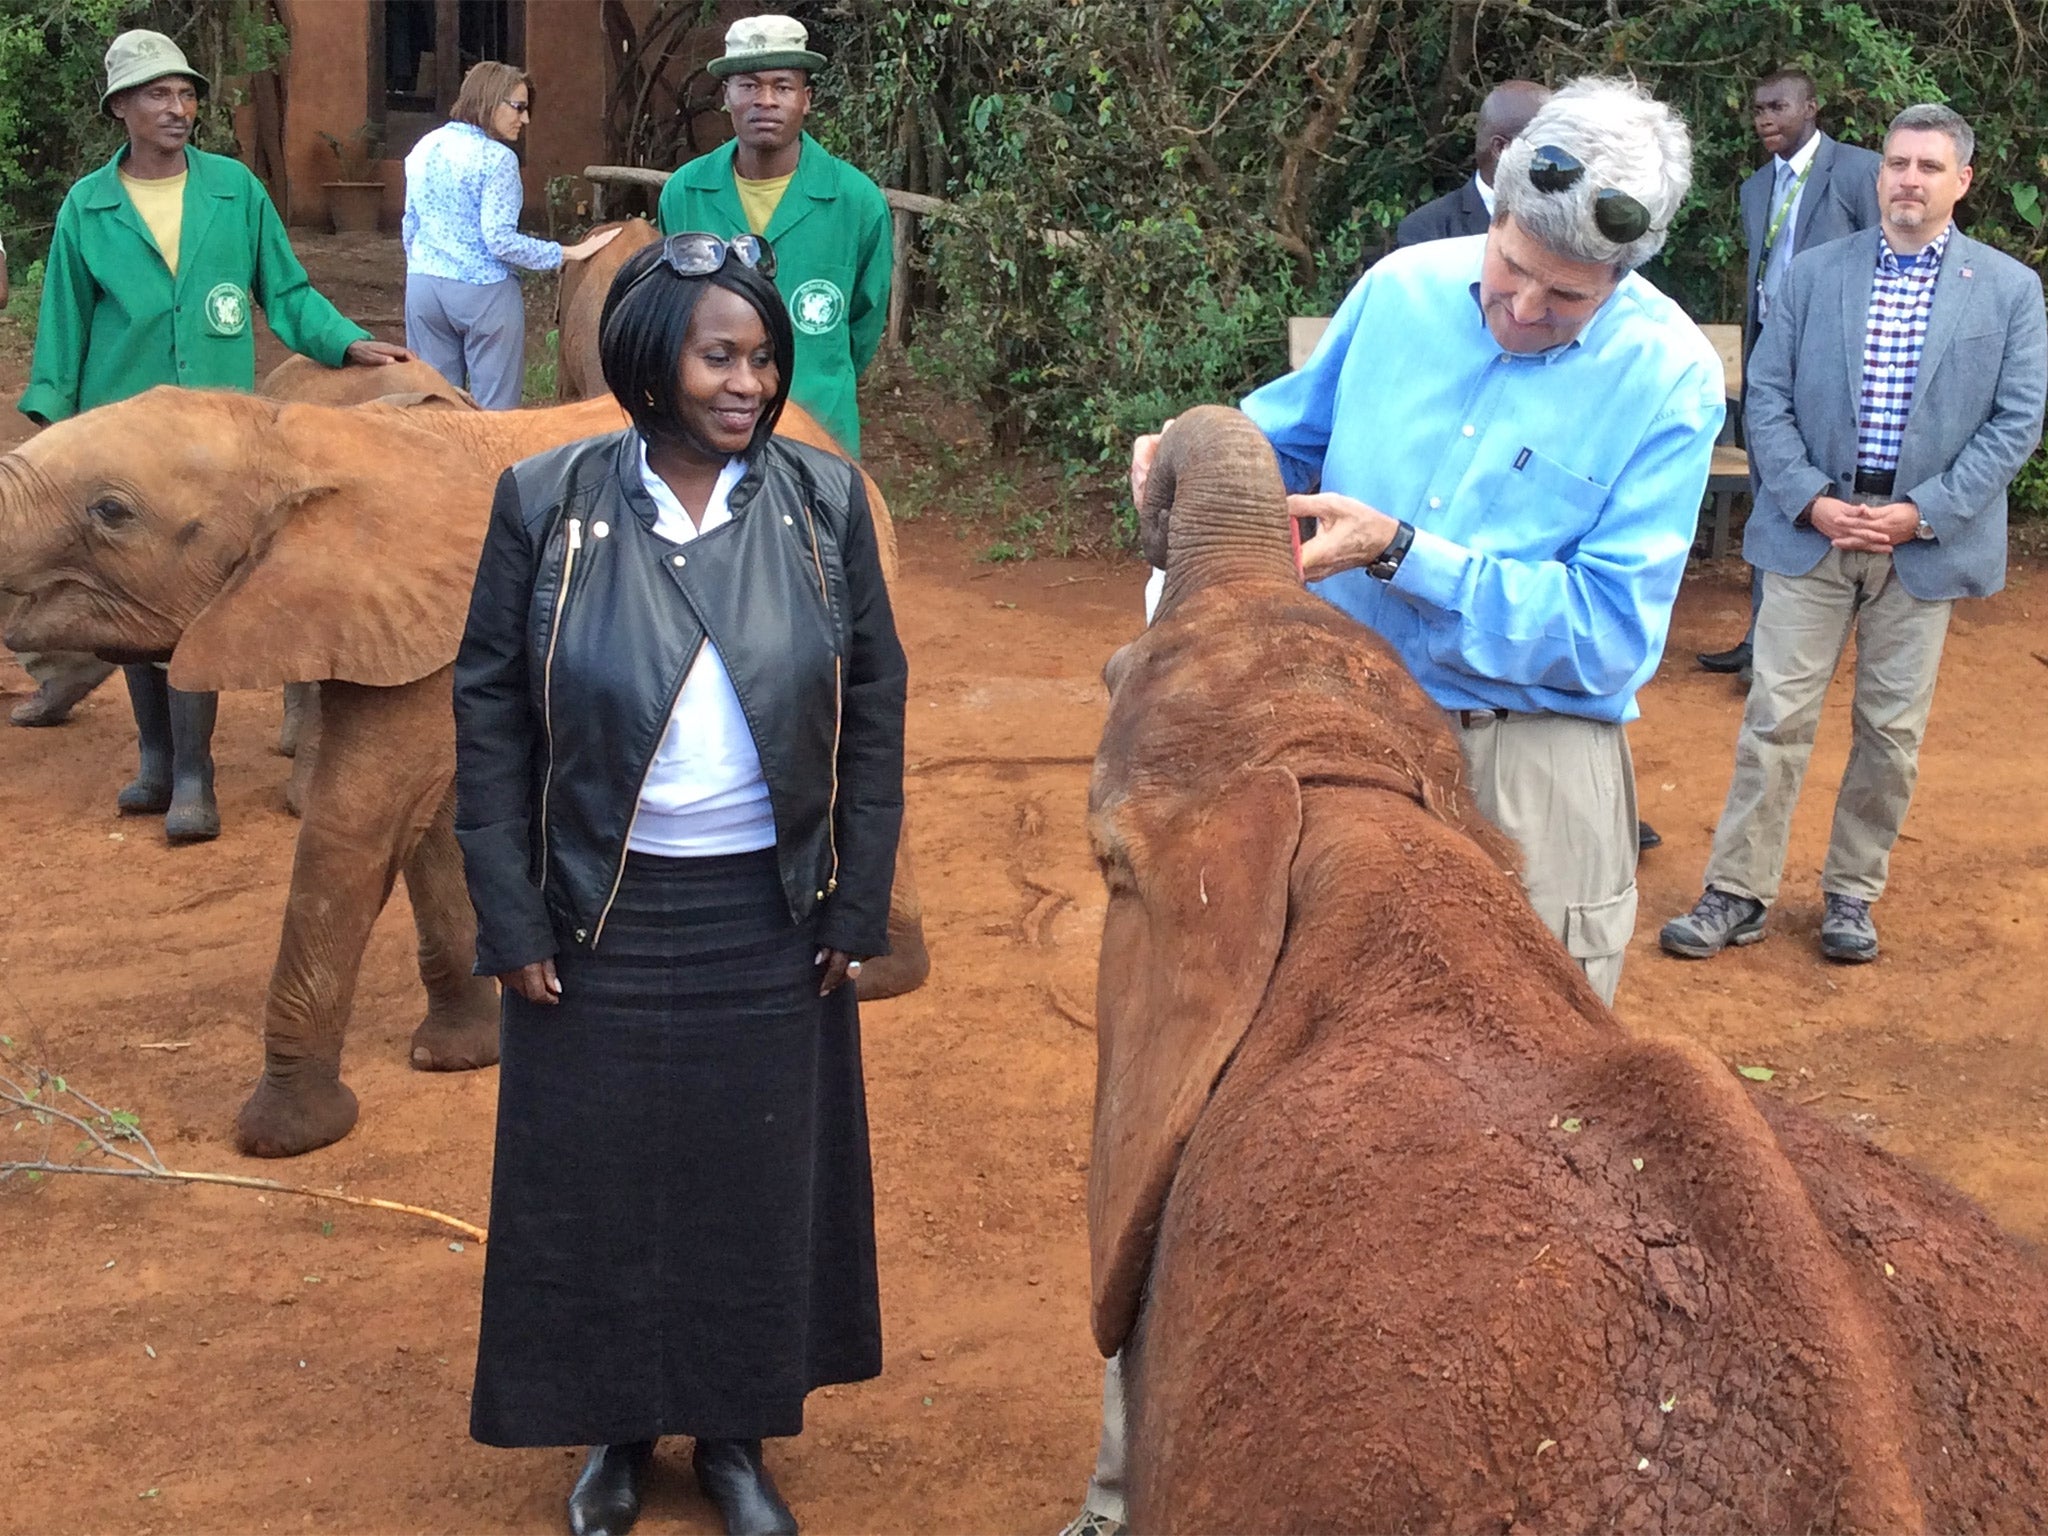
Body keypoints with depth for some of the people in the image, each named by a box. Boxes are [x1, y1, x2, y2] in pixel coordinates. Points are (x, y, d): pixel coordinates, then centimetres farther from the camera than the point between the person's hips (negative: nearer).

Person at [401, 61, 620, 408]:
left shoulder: (424, 149, 8)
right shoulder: (496, 158, -13)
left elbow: (411, 227, 16)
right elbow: (500, 240, -17)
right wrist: (569, 253, -12)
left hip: (423, 288, 7)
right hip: (483, 292, -6)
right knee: (494, 409, 1)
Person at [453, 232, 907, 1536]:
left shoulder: (825, 502, -3)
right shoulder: (548, 503, -7)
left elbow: (875, 708, 1)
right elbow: (489, 711, -3)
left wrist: (857, 907, -1)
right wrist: (510, 922, -6)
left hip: (771, 917, 1)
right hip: (603, 918, -1)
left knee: (763, 1181, 11)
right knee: (601, 1183, 11)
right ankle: (619, 1431, 31)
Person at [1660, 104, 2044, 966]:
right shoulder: (1814, 275, 4)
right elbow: (1767, 396, 3)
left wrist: (1923, 512, -11)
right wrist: (1810, 500, -10)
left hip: (1926, 540, 0)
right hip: (1812, 530, 0)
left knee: (1891, 732, 8)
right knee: (1776, 719, 0)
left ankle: (1852, 895, 22)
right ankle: (1738, 895, 8)